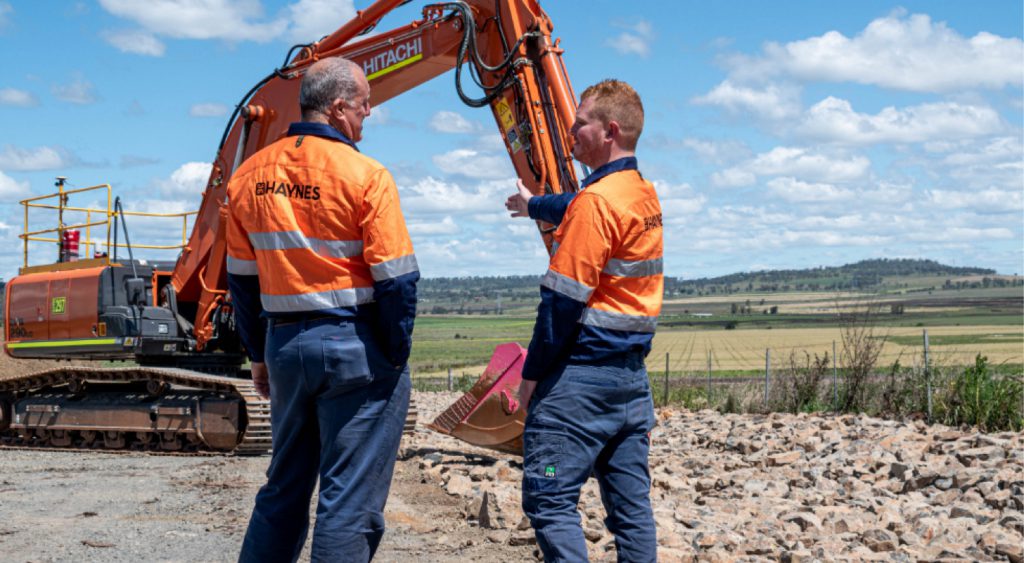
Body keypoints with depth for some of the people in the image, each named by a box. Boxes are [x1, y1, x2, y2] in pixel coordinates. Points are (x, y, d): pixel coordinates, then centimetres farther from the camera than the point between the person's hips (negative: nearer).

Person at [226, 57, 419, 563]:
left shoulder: (249, 175, 6)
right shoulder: (365, 177, -12)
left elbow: (241, 278, 11)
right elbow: (396, 280, -14)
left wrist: (260, 356, 18)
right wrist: (395, 358, -3)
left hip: (285, 344, 6)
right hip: (356, 349, -6)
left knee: (284, 489, 20)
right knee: (351, 502, 0)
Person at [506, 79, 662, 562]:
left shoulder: (597, 199, -16)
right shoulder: (646, 196, 12)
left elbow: (564, 299, -17)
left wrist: (532, 372, -9)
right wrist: (534, 205, 52)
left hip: (582, 376, -9)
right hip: (632, 374, 9)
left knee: (548, 499, -5)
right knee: (631, 503, 10)